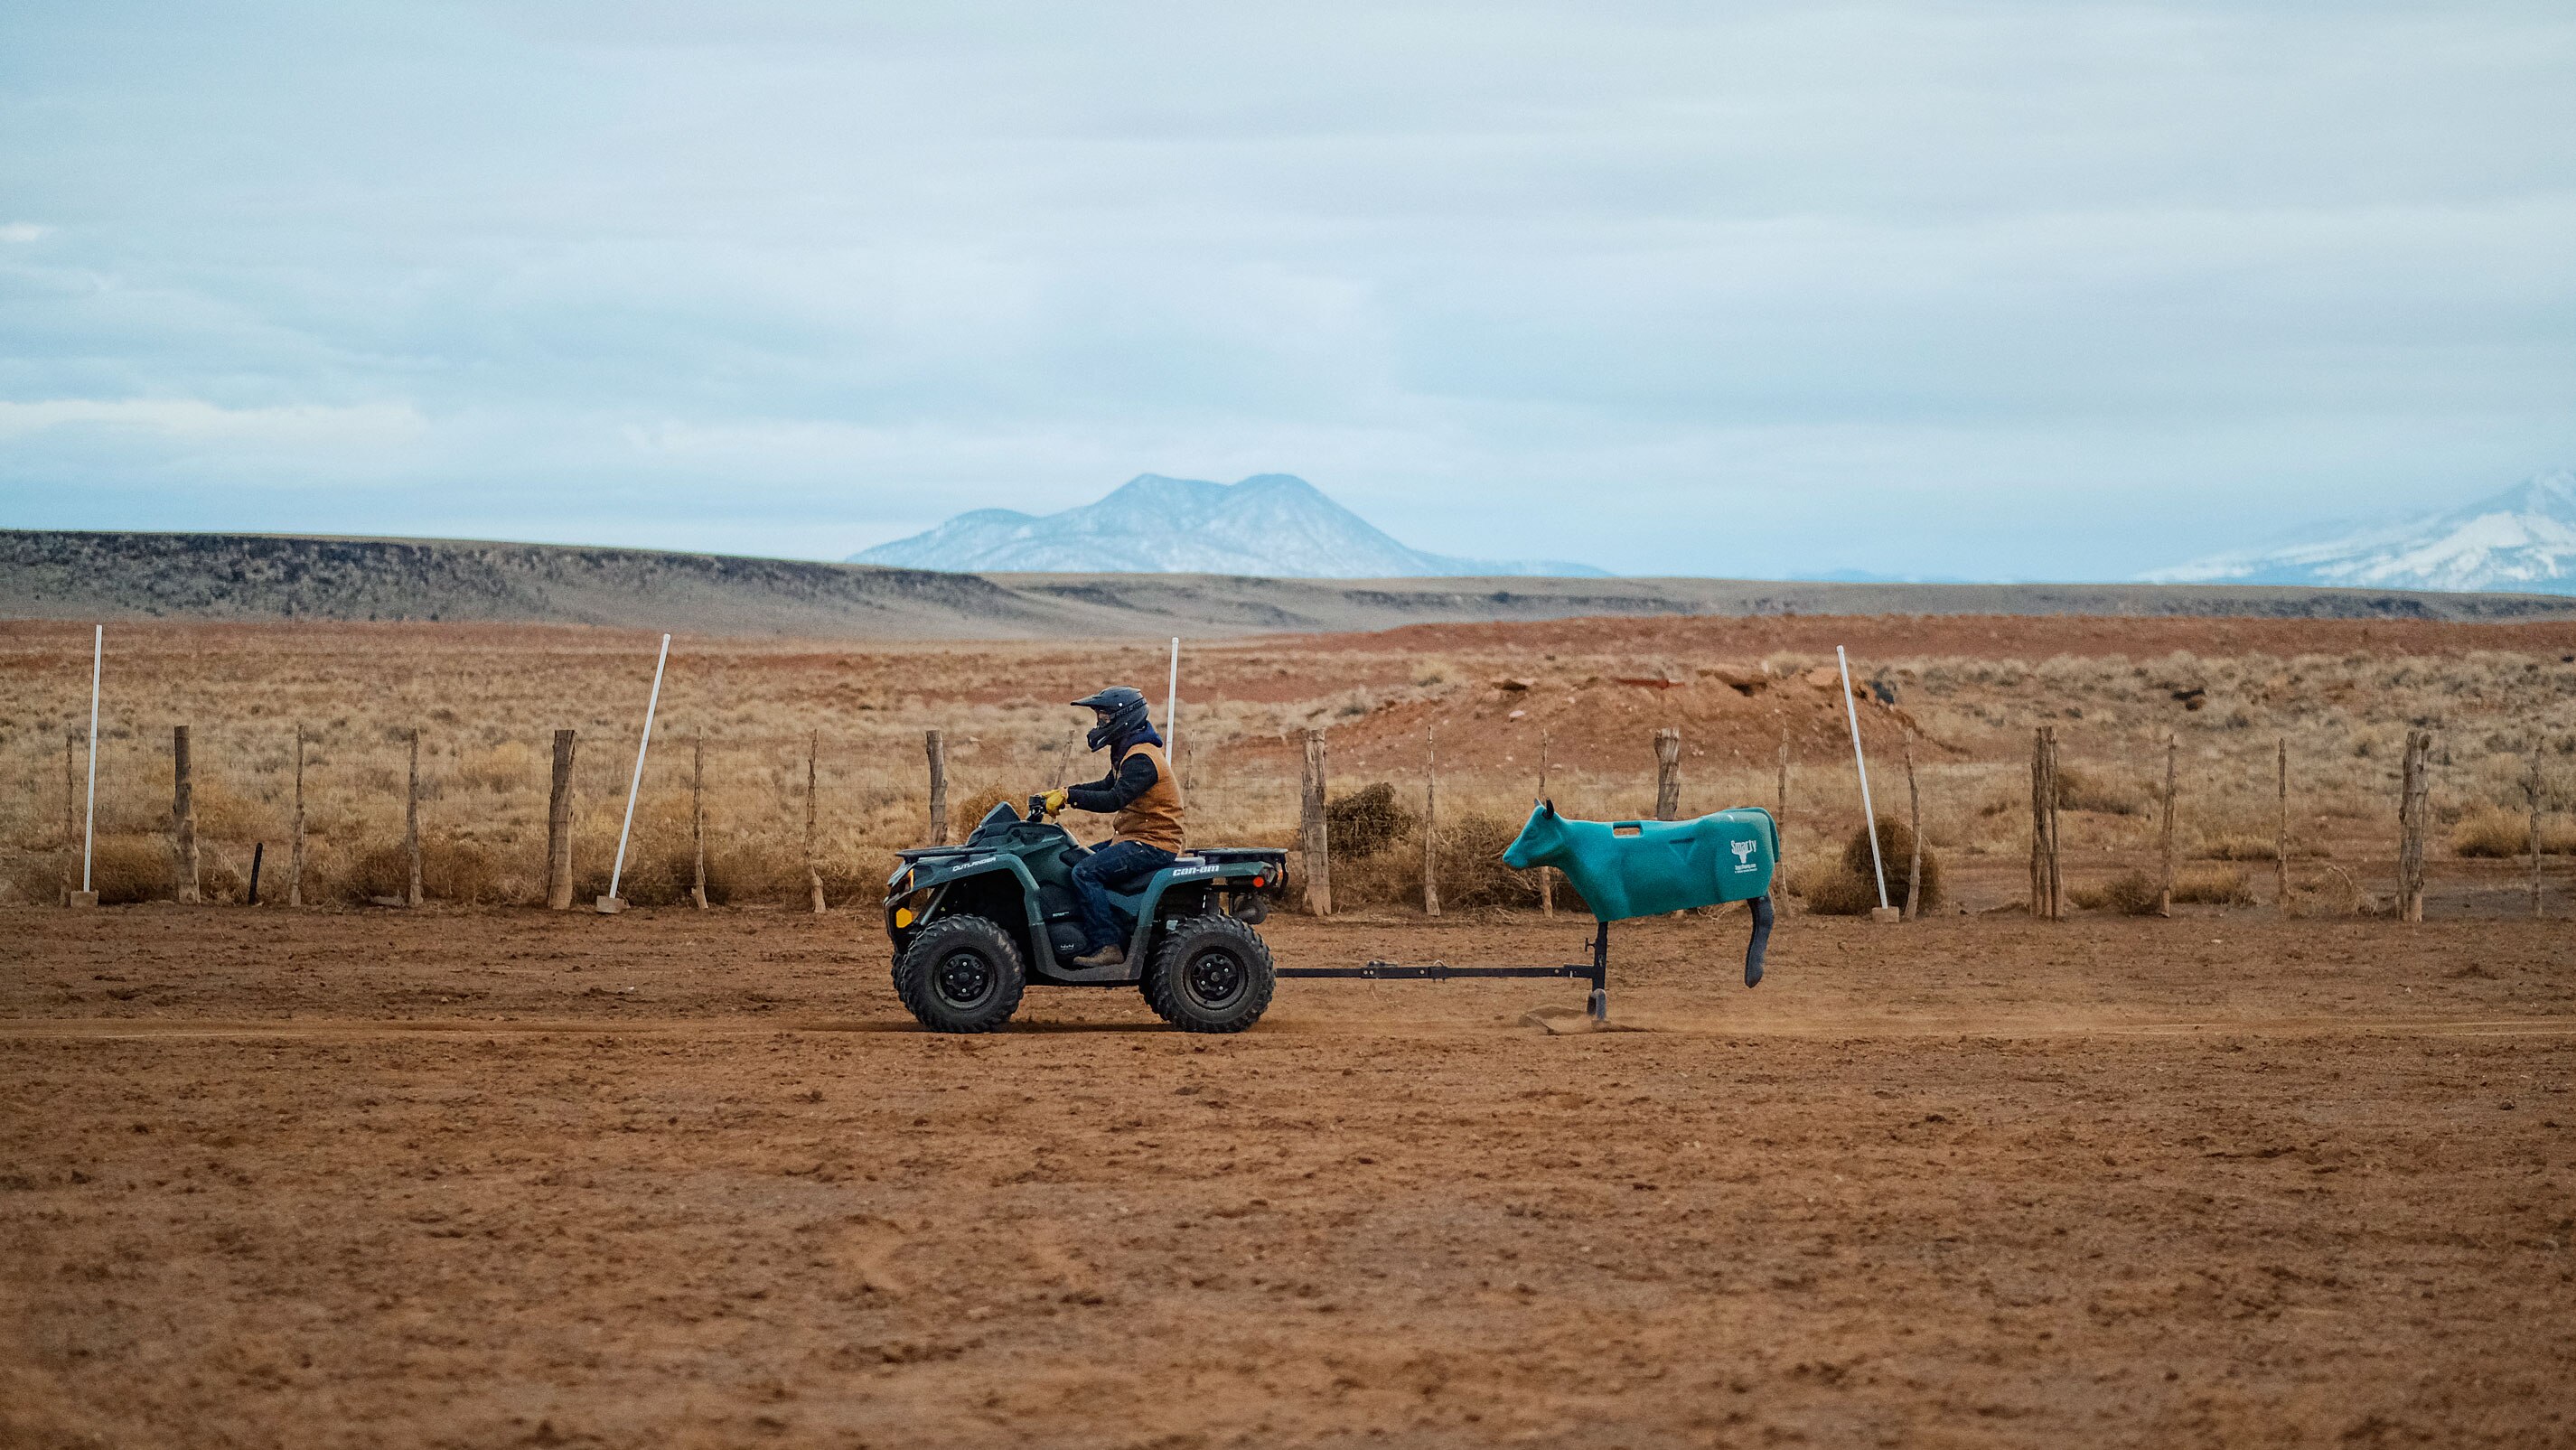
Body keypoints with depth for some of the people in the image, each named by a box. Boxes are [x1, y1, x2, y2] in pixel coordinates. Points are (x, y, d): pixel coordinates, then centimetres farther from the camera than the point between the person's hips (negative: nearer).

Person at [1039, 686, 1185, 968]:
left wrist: (1068, 797, -28)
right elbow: (1107, 786, 25)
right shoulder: (1129, 752, 16)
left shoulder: (1142, 759, -19)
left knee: (1086, 872, -24)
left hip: (1153, 845, -11)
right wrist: (1062, 792, 13)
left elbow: (1115, 799, -30)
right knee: (1072, 861, 13)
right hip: (1136, 839, 11)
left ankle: (1106, 947, -26)